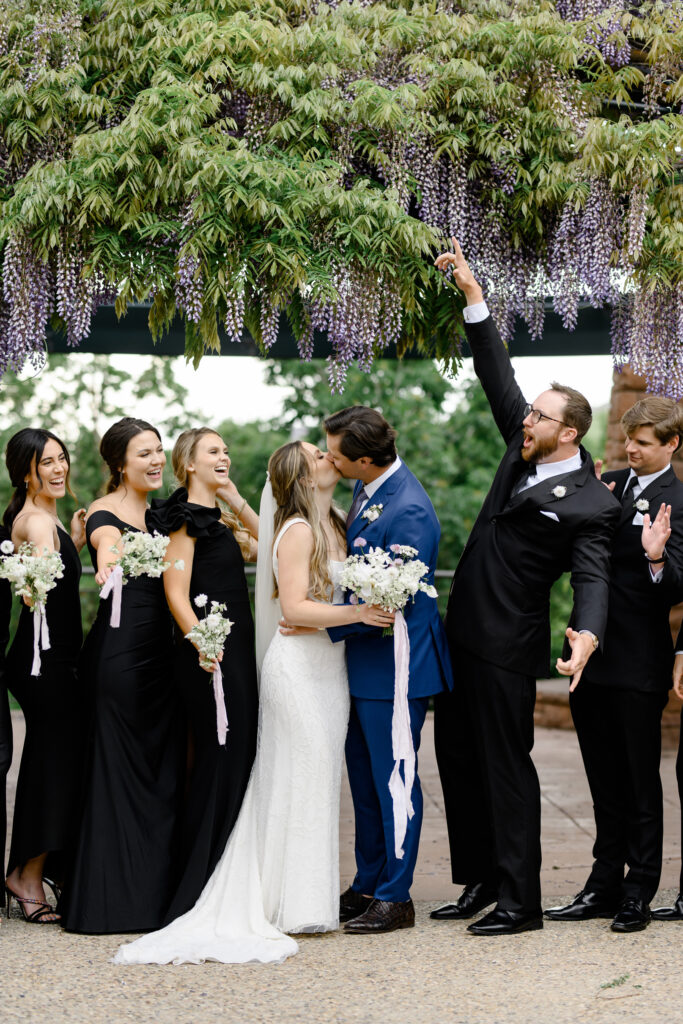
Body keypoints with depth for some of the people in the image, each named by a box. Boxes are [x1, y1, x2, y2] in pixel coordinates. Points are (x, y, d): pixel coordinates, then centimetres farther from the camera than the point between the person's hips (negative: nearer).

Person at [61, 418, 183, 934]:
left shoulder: (161, 513, 16)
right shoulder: (105, 513, -9)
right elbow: (107, 542, -32)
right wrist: (108, 561, -54)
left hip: (159, 652, 8)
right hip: (118, 653, -8)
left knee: (162, 768, 9)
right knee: (120, 768, -4)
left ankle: (155, 892, 17)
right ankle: (112, 899, 2)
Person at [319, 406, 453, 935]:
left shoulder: (408, 511, -24)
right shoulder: (368, 487, 5)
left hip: (395, 664, -9)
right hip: (364, 661, 9)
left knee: (394, 781, 1)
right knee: (365, 780, 16)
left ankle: (395, 898, 10)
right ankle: (367, 887, 26)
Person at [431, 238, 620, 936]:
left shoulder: (592, 505, -13)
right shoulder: (524, 452, 7)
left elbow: (593, 579, -23)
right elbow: (497, 377, 10)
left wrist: (587, 635, -44)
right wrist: (473, 295, 4)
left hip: (506, 647, -8)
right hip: (462, 634, 8)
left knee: (505, 767, -4)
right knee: (457, 760, 13)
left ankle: (520, 901, 3)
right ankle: (481, 883, 24)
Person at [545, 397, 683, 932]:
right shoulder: (614, 483, 11)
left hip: (639, 665, -7)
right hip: (593, 656, 7)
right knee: (606, 780, 14)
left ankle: (639, 893, 12)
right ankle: (605, 884, 23)